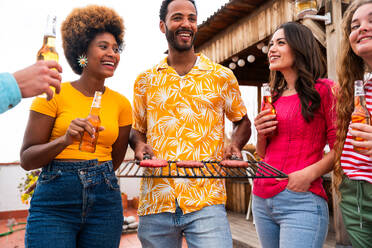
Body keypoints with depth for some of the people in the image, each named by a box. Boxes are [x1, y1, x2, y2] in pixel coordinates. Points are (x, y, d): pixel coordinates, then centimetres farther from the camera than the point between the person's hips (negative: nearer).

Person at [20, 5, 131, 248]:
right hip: (54, 204, -2)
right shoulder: (53, 94, -4)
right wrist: (65, 140, -21)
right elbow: (27, 160, -7)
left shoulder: (121, 103, 3)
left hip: (105, 203, 3)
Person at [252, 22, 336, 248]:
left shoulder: (323, 90, -3)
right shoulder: (272, 99, 13)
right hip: (262, 199, 6)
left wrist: (310, 173, -20)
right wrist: (261, 135, -1)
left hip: (301, 202, -6)